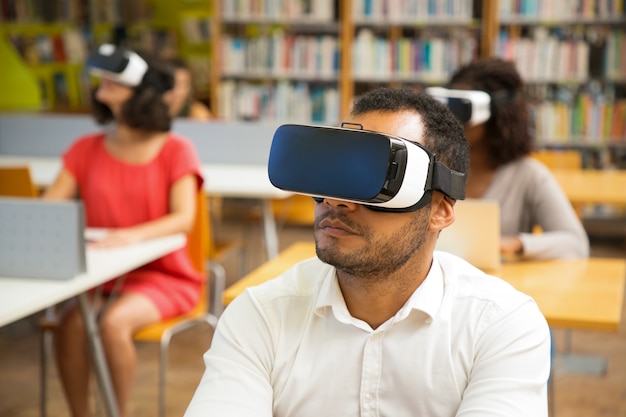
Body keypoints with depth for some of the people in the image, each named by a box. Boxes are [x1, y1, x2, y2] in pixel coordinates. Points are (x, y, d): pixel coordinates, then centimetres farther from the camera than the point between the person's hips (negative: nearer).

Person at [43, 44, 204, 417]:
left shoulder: (176, 150, -3)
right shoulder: (86, 149, 8)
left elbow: (184, 218, -16)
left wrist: (134, 235, -34)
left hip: (162, 276, -3)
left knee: (114, 322, -31)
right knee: (71, 322, -27)